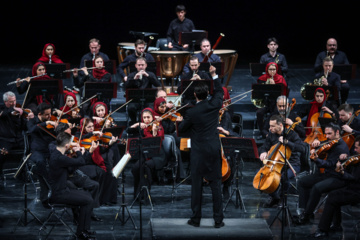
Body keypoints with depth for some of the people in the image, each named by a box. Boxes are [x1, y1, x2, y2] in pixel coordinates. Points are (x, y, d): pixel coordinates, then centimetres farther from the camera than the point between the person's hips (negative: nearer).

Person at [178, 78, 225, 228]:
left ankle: (196, 219, 9)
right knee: (216, 185, 6)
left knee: (196, 185, 4)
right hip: (214, 151, 3)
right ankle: (218, 220, 6)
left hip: (198, 153, -3)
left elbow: (182, 129, 0)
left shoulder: (191, 113, -14)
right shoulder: (214, 105, -4)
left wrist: (184, 121, 19)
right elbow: (219, 91, 17)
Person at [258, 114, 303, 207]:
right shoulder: (271, 135, 7)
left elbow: (301, 148, -22)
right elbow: (264, 147, 15)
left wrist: (286, 142, -29)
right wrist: (263, 152, -10)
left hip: (292, 165, -6)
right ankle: (274, 198, 2)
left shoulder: (291, 134, -10)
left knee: (284, 175, -37)